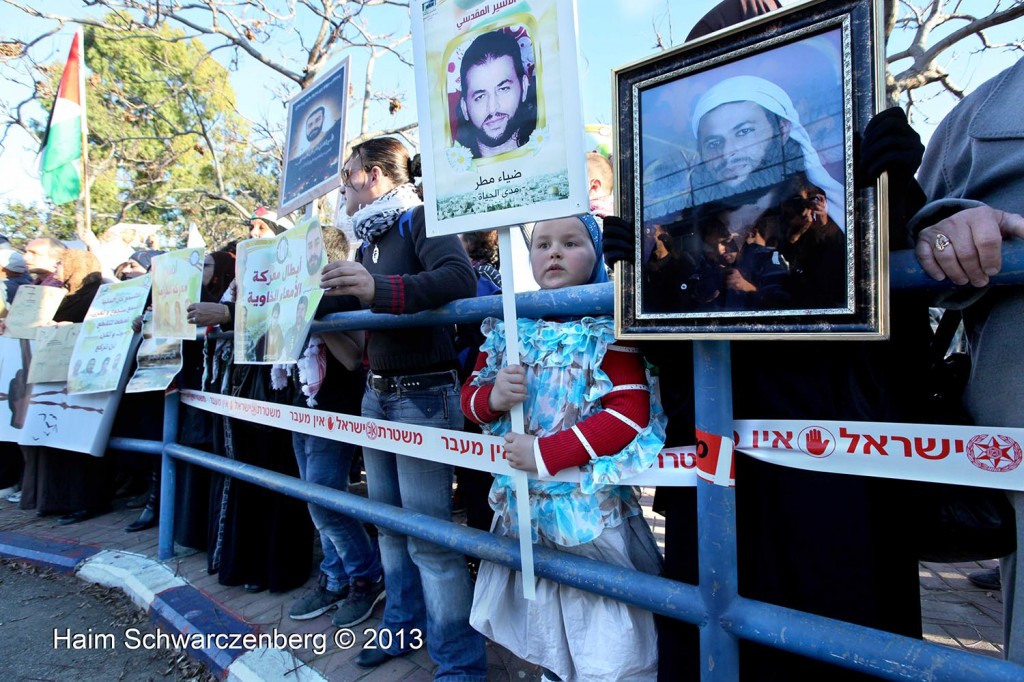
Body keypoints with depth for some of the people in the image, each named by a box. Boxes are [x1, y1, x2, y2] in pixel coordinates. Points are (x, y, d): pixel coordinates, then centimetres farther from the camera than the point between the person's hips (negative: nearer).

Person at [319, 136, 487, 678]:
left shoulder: (420, 218, -8)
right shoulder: (369, 237, 18)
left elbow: (460, 279, -28)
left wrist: (380, 288, -39)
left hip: (425, 394, -9)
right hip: (377, 392, 9)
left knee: (428, 534, -5)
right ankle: (404, 625, 35)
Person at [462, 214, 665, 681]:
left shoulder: (609, 325, -10)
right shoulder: (509, 327, 4)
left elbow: (630, 414, -18)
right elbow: (469, 394, 10)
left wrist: (545, 455, -20)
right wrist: (492, 398, -14)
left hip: (591, 510, -4)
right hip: (522, 505, 5)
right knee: (540, 642, 24)